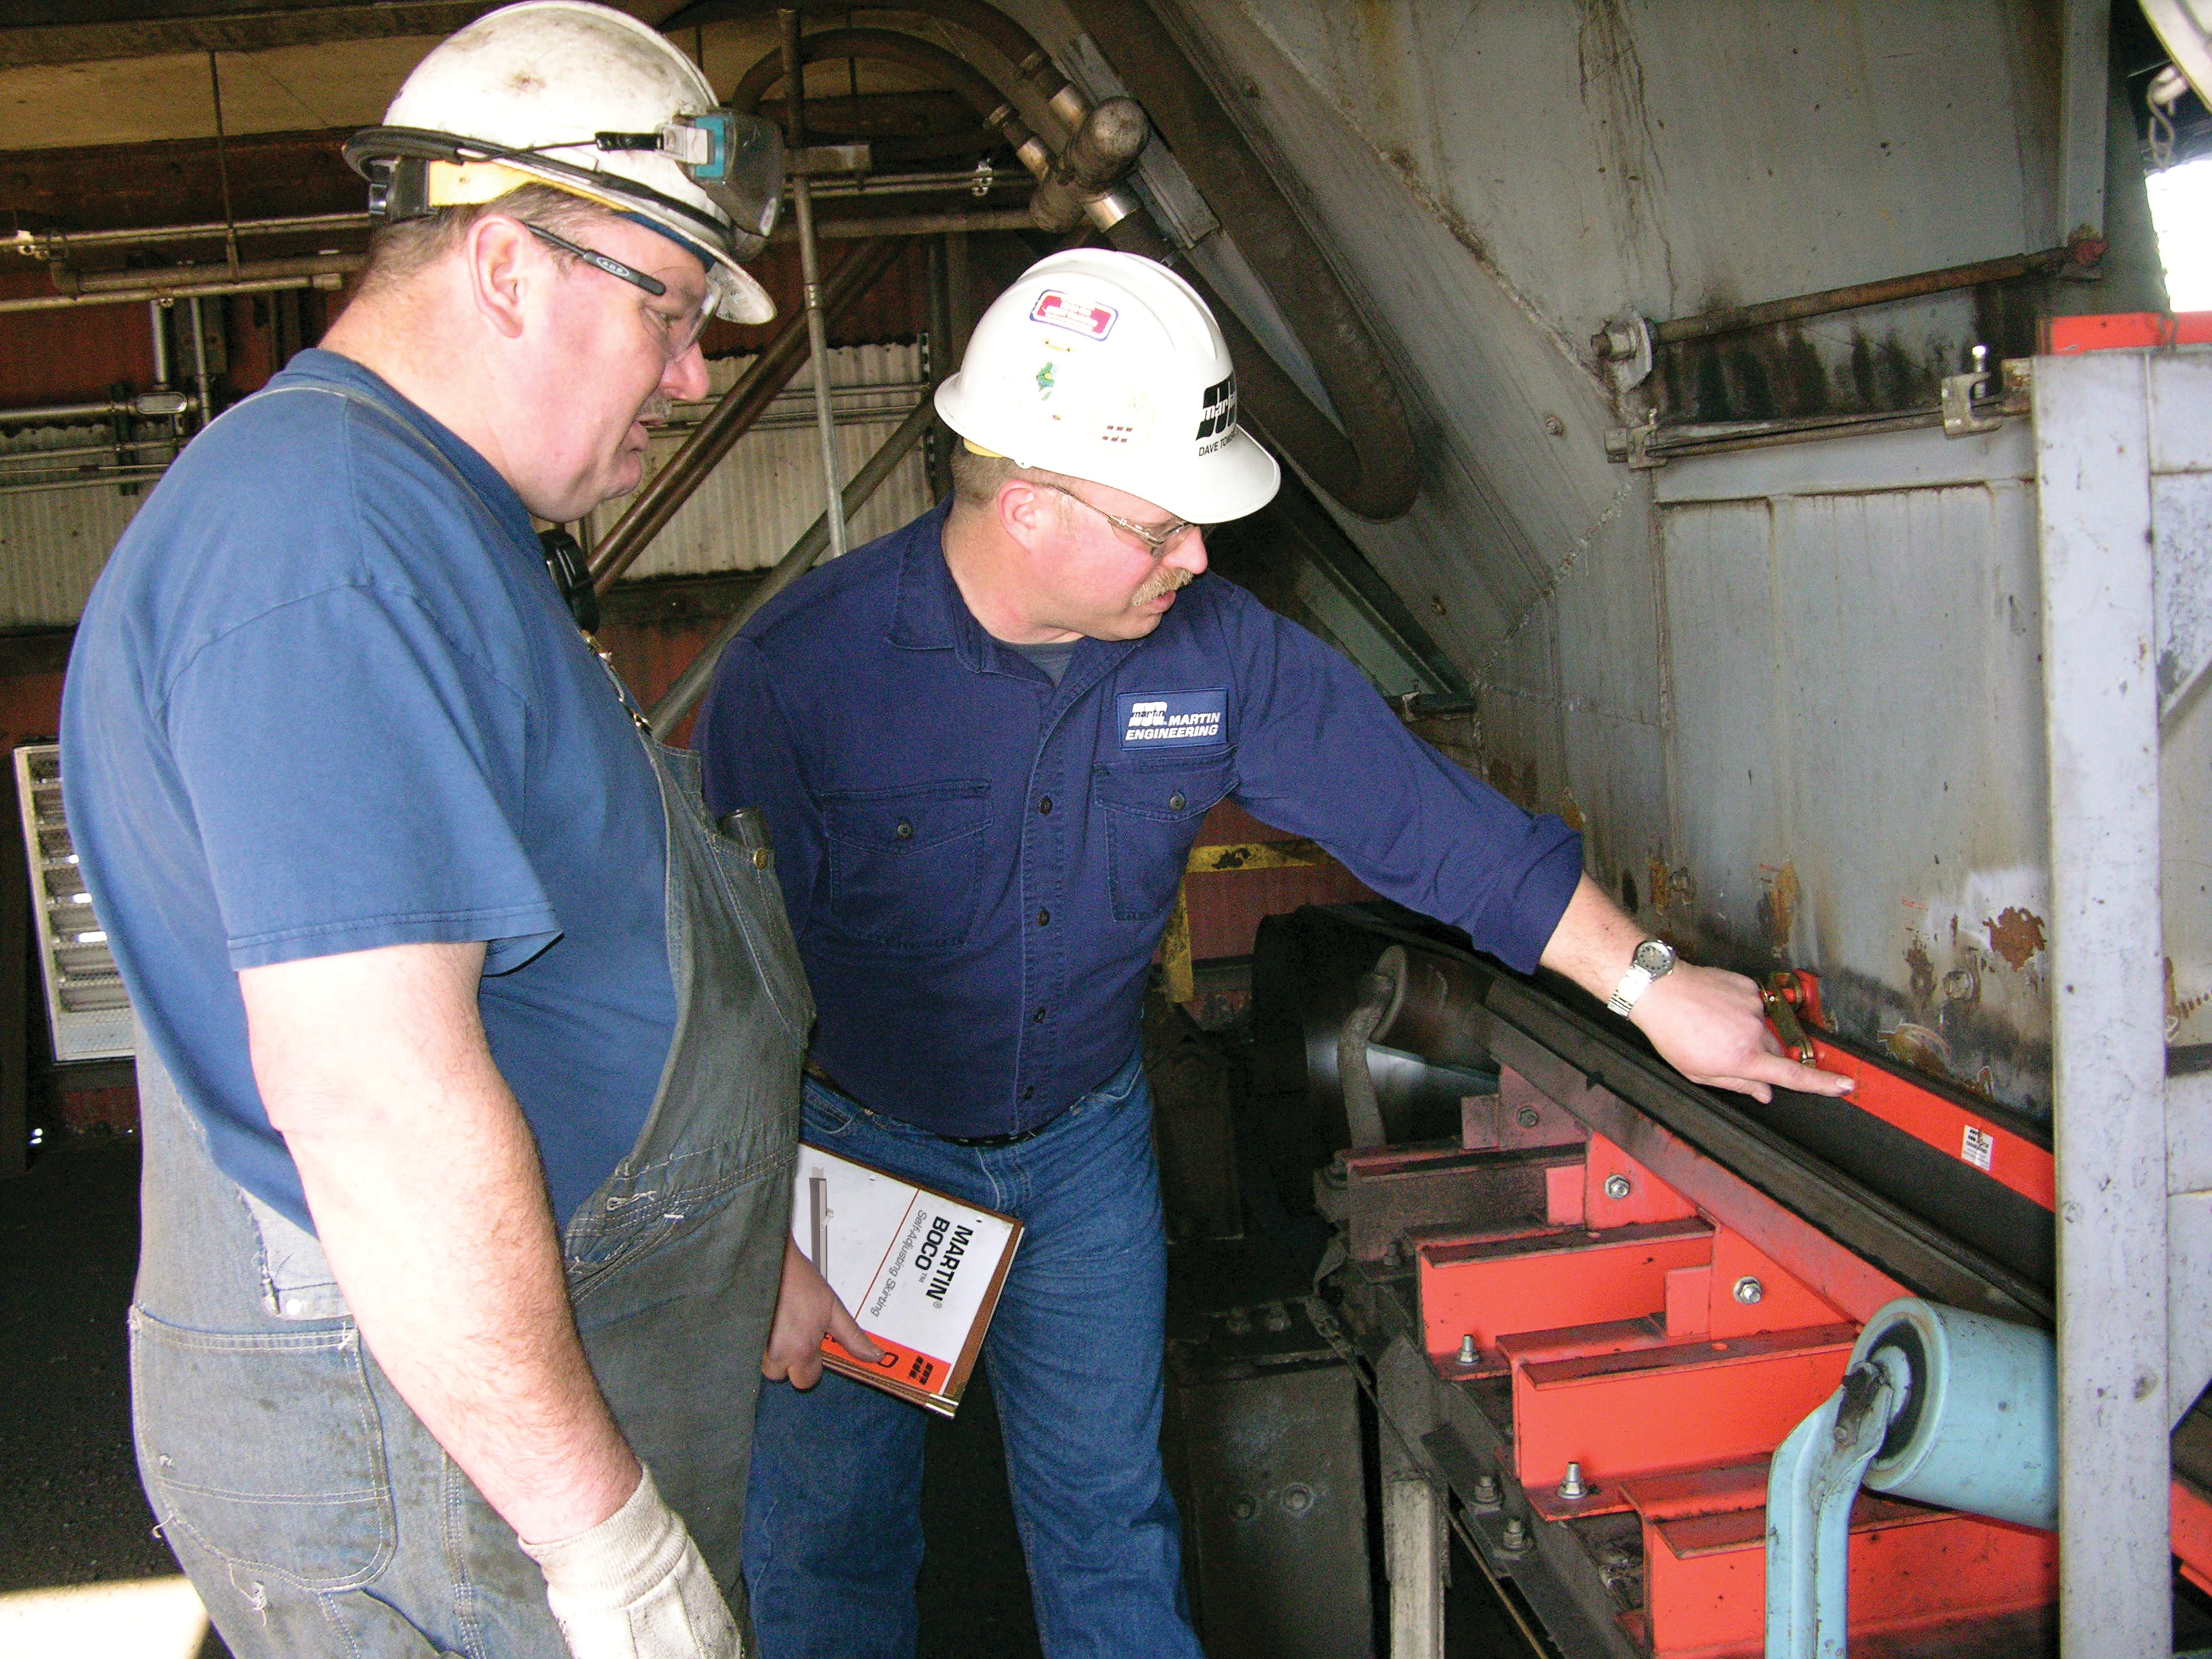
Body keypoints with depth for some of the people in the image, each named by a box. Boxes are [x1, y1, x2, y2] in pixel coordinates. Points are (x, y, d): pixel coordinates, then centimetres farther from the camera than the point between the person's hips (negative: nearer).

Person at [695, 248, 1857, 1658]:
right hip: (849, 1146, -2)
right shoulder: (800, 671, -23)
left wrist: (1653, 984, -7)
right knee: (829, 1541, 11)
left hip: (1085, 1137, 3)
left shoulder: (1219, 650, -13)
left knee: (1111, 1522, 13)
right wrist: (764, 1247, -15)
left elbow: (1423, 814, -8)